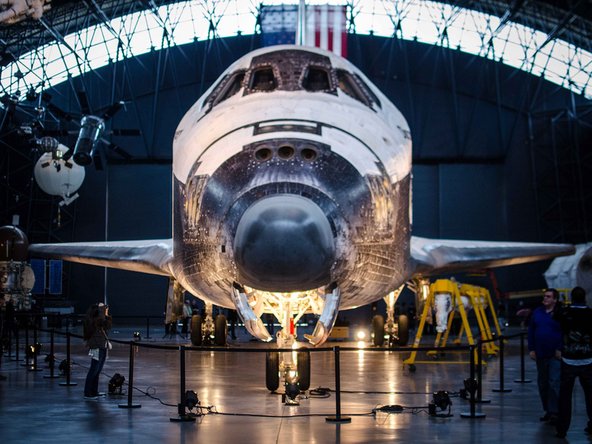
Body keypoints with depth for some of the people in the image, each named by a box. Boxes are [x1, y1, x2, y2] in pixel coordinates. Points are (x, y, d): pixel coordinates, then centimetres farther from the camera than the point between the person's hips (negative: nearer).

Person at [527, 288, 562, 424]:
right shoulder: (537, 312, 9)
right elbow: (531, 331, 11)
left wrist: (561, 349, -13)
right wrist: (531, 349, 5)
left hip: (555, 355, -6)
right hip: (540, 355, 6)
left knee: (554, 383, -10)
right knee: (542, 383, 11)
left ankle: (554, 412, -7)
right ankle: (547, 411, 20)